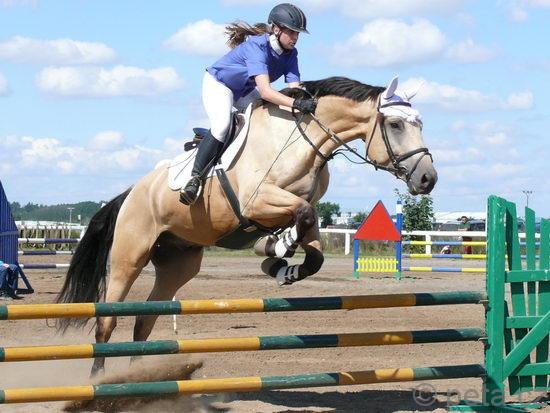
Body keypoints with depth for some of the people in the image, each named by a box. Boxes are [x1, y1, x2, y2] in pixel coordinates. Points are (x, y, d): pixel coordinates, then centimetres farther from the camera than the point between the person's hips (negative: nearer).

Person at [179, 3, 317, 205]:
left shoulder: (290, 54, -13)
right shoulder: (256, 46, -35)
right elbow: (265, 91, -48)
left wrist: (308, 105, -42)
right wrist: (296, 103, -60)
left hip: (245, 92, 8)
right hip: (217, 84, -8)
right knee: (221, 125, -32)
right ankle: (195, 178, -24)